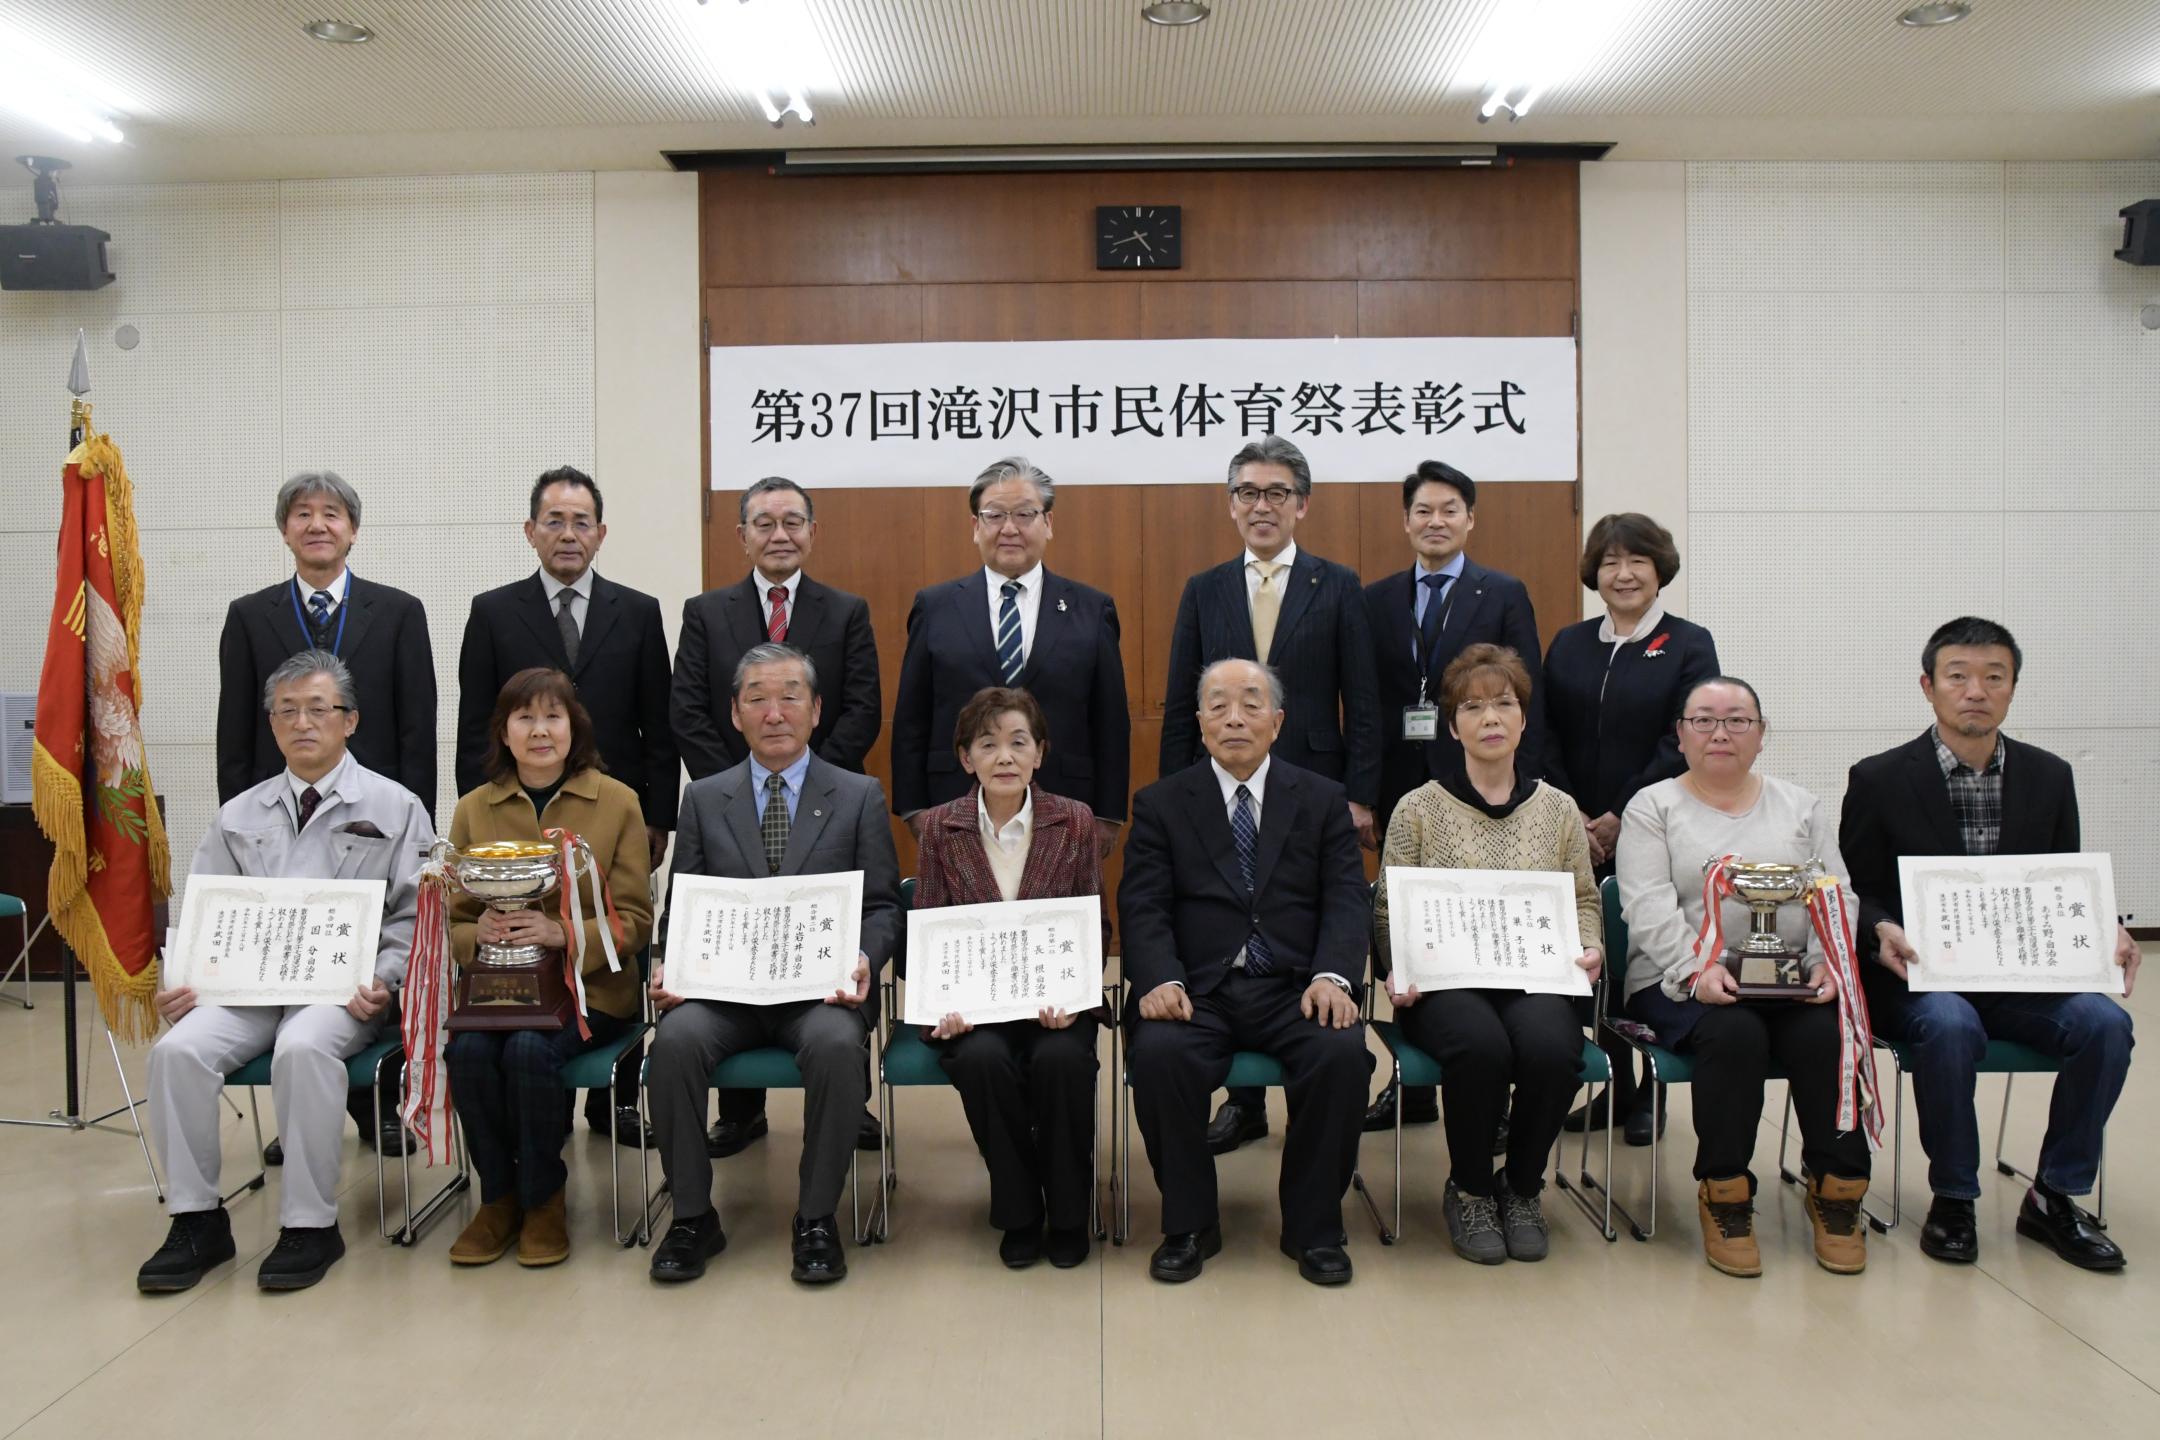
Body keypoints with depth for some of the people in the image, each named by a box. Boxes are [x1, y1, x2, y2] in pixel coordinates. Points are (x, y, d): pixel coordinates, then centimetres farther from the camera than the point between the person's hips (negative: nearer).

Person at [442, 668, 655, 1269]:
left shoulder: (617, 802, 2)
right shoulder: (473, 809, 9)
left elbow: (635, 920, -1)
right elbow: (453, 921, 10)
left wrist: (561, 933, -19)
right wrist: (479, 932, -14)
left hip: (588, 984, -2)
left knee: (530, 1049, -30)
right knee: (467, 1049, -27)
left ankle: (544, 1199, -5)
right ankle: (499, 1196, -3)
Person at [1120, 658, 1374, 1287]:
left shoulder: (1324, 800, 13)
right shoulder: (1160, 803, 10)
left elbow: (1347, 901, 3)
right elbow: (1143, 907, 0)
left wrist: (1332, 976, -17)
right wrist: (1160, 980, -19)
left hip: (1296, 988, 1)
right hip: (1196, 991, 0)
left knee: (1342, 1054, -29)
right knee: (1159, 1054, -30)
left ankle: (1314, 1227, -5)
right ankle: (1189, 1224, -7)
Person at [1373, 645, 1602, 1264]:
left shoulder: (1558, 808, 12)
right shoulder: (1419, 808, 5)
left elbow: (1585, 900, 16)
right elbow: (1388, 910, 4)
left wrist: (1590, 947, -5)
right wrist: (1400, 971, -14)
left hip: (1536, 980, 2)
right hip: (1446, 983, -2)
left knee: (1552, 1045, -32)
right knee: (1482, 1045, -35)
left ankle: (1521, 1187, -2)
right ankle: (1469, 1190, -6)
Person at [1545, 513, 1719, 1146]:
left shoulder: (1688, 644, 0)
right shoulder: (1568, 645, 10)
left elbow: (1683, 744, -8)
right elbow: (1547, 738, 6)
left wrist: (1621, 817, -13)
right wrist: (1574, 818, -6)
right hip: (1579, 837, 3)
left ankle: (1651, 1093, 17)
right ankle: (1613, 1087, 20)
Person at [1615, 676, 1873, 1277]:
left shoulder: (1799, 806, 18)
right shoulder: (1653, 806, 7)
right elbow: (1649, 906, -7)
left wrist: (1828, 963, -11)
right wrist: (1699, 969, -22)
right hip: (1684, 984, -2)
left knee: (1826, 1035, -27)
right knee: (1734, 1034, -32)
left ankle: (1836, 1192, -10)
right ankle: (1724, 1196, -17)